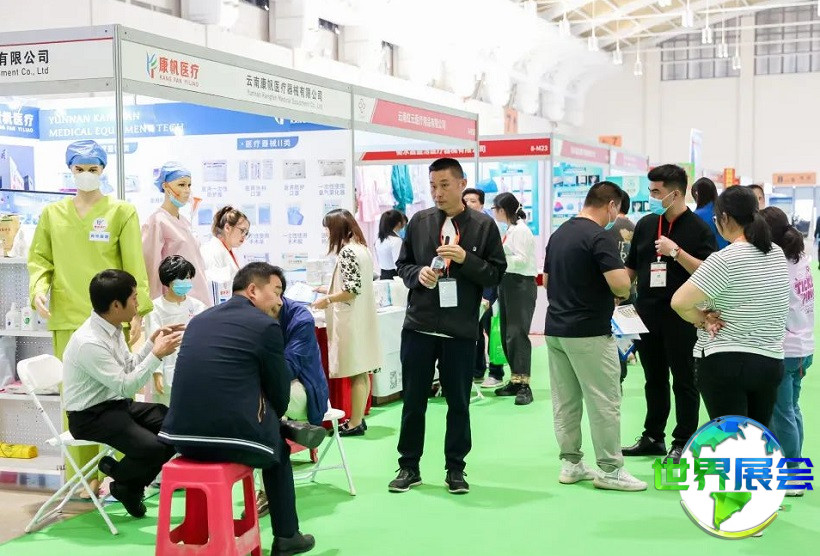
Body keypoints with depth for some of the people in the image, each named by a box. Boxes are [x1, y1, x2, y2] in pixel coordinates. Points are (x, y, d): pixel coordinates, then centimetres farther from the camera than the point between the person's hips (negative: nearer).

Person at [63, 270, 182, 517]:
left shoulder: (112, 328, 3)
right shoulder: (89, 342, -26)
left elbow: (128, 368, 13)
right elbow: (126, 386, -24)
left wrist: (151, 343, 1)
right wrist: (156, 354, -21)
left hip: (116, 404, 10)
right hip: (91, 415, -10)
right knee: (152, 447, -27)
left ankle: (132, 487, 12)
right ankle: (121, 480, 8)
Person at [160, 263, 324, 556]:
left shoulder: (199, 320, 15)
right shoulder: (266, 325, -4)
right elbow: (279, 394, 3)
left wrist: (271, 421, 29)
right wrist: (274, 421, 26)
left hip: (183, 435, 6)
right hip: (232, 438, -5)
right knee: (278, 448, 28)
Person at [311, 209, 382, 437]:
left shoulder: (347, 251, -14)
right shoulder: (362, 248, 14)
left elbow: (352, 289, -21)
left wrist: (328, 300, -9)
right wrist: (328, 291, 21)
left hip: (351, 319, -10)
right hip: (363, 316, 10)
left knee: (356, 373, -5)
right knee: (362, 372, 12)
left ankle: (355, 424, 0)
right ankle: (358, 418, 19)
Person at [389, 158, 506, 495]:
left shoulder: (483, 225, 0)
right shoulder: (419, 221, 5)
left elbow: (496, 274, -1)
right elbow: (403, 265, 12)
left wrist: (466, 259, -16)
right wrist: (418, 274, -10)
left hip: (461, 330, -1)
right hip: (419, 326, 2)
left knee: (459, 402, 8)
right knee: (413, 400, 8)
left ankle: (455, 468, 22)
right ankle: (409, 466, 20)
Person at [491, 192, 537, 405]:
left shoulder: (520, 230, -11)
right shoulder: (509, 229, 17)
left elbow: (522, 260, -19)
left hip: (521, 284, -10)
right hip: (507, 283, 10)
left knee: (517, 333, -13)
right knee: (507, 334, 10)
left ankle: (524, 385, -12)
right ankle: (515, 380, 17)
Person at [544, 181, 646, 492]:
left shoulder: (558, 234, 12)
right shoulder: (599, 236, -14)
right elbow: (621, 285, -22)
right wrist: (621, 293, -1)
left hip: (555, 328, 9)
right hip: (588, 333, -8)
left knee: (565, 402, 12)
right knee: (604, 403, 0)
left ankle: (571, 463, 19)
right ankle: (609, 470, 5)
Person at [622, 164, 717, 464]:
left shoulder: (698, 228, -7)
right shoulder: (646, 224, 8)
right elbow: (631, 267, 15)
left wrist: (676, 252, -22)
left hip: (680, 316, -5)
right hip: (647, 313, 5)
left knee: (684, 381, 5)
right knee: (654, 379, 15)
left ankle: (683, 442, 14)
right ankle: (653, 437, 26)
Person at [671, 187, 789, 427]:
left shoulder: (726, 259, -18)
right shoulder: (777, 254, 6)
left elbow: (679, 302, -21)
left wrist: (703, 321, -2)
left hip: (725, 364, -7)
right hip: (771, 362, 7)